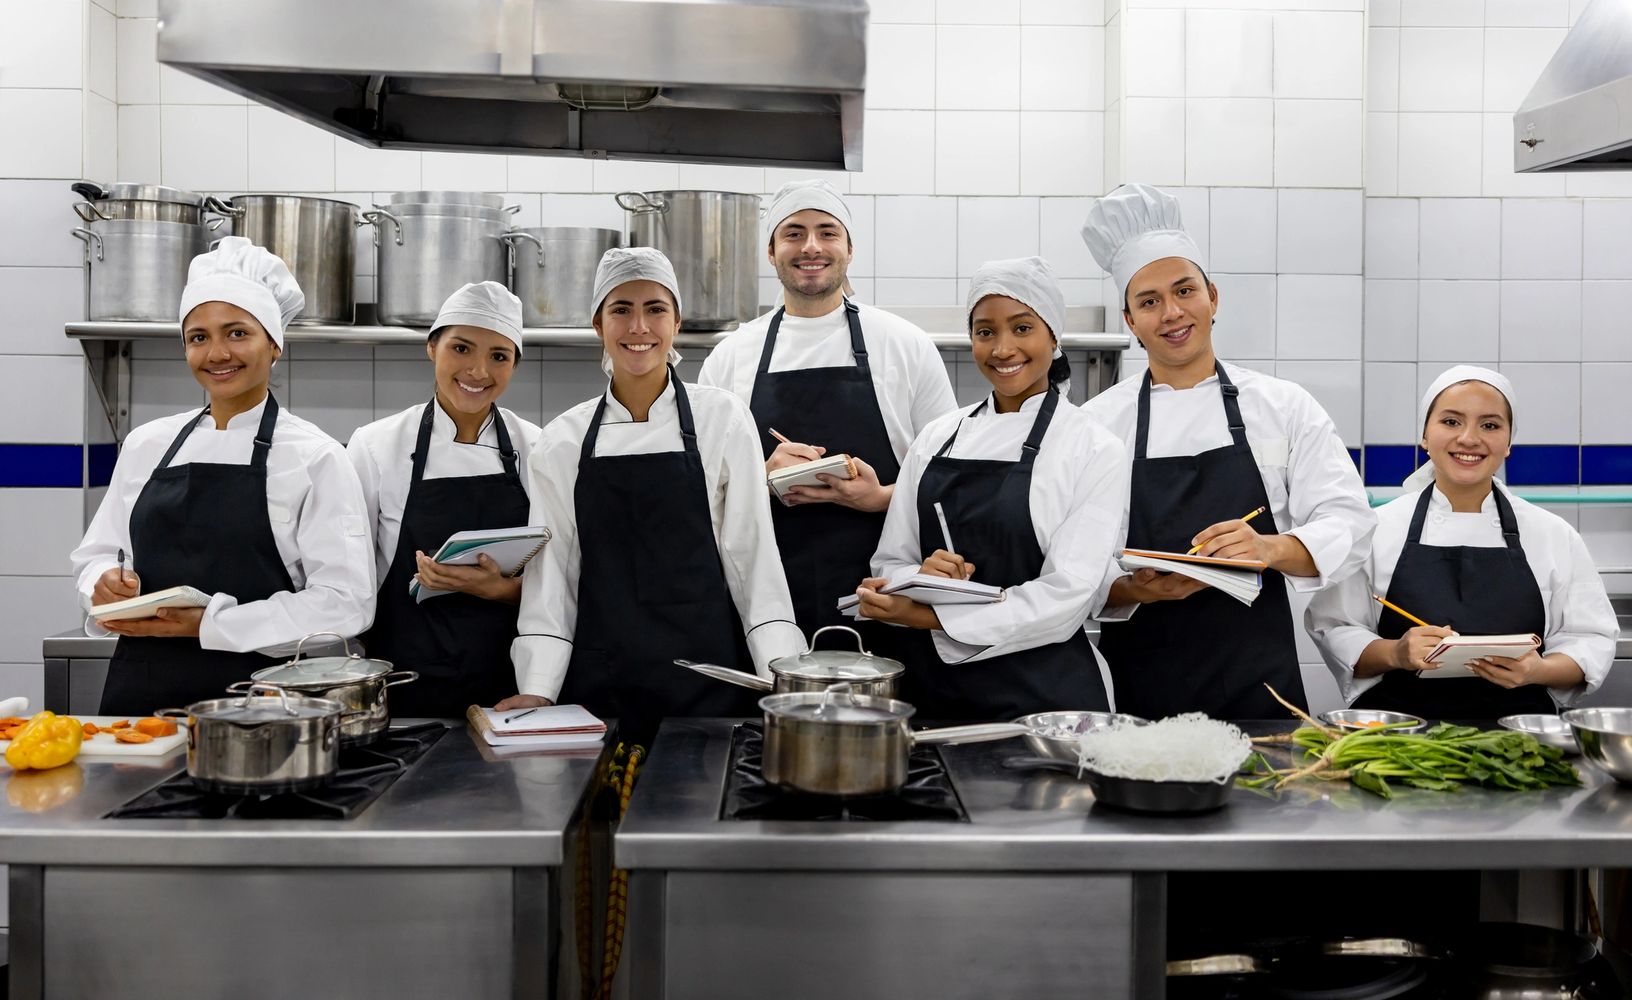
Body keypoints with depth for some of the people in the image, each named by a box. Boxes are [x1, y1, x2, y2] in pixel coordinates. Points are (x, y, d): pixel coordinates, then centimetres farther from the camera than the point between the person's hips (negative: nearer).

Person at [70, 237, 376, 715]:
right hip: (138, 693, 4)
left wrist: (207, 625, -16)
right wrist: (106, 585, -5)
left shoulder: (314, 457, -6)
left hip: (254, 697, -4)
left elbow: (344, 604, -11)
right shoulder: (146, 445, 9)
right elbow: (97, 555, 19)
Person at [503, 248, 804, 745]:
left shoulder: (722, 418, 1)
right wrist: (537, 689, -5)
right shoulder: (562, 440, 5)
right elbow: (551, 569, 5)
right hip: (599, 681, 1)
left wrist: (785, 676, -8)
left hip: (705, 674, -1)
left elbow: (751, 552, -1)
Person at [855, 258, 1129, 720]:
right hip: (932, 684, 4)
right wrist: (921, 578, -15)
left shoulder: (1094, 448, -7)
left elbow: (1065, 597, -14)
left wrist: (926, 613, -17)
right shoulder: (937, 437, 6)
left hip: (1042, 694, -4)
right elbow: (889, 564, 8)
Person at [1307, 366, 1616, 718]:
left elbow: (1591, 639, 11)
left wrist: (1540, 671, -9)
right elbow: (1333, 629, 4)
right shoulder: (1377, 528, 5)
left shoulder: (1555, 536, 10)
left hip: (1515, 728, 2)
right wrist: (1394, 654, -14)